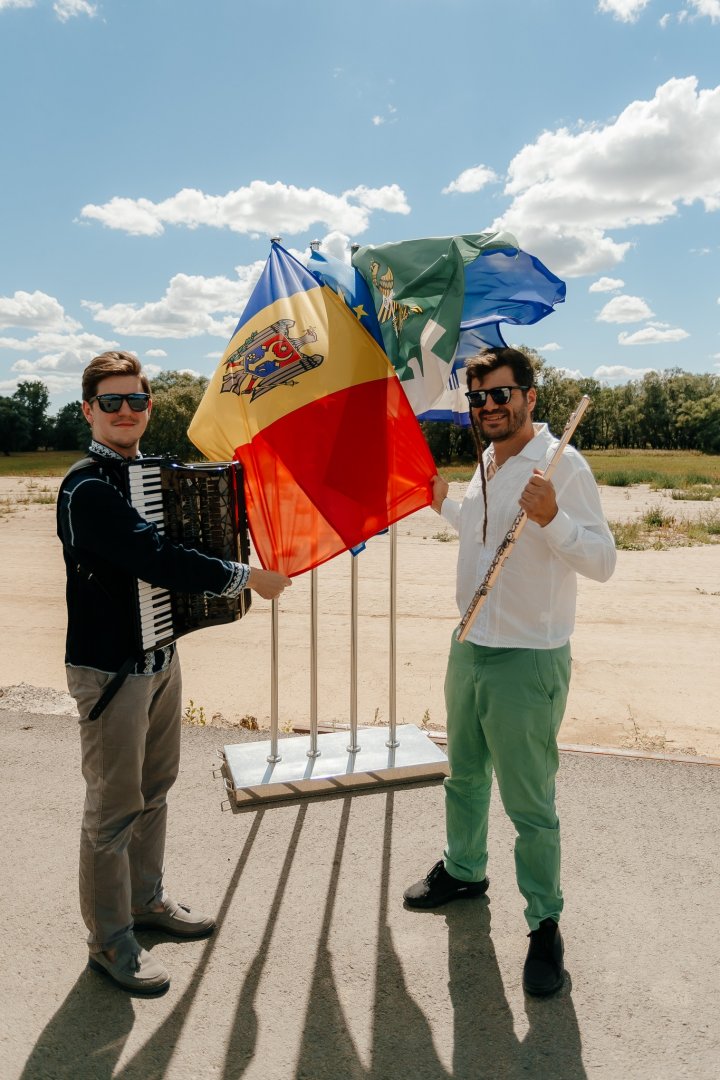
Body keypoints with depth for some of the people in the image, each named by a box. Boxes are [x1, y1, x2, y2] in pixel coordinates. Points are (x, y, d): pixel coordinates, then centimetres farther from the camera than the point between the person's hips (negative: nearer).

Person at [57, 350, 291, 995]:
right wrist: (247, 578, -23)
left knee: (155, 790, 21)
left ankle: (147, 899, 40)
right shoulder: (87, 488, -20)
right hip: (109, 669, -8)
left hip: (160, 655, 8)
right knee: (114, 808, 5)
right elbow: (154, 560, -30)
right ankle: (110, 941, 24)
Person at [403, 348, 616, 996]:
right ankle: (464, 870, 47)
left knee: (530, 806, 3)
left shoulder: (561, 464, -16)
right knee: (464, 778, 24)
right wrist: (444, 504, 30)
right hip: (470, 648, 8)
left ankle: (545, 923, 24)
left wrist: (552, 519, -36)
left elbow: (603, 561, -21)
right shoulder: (486, 465, 10)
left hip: (528, 660, -8)